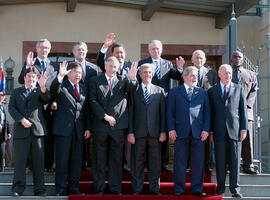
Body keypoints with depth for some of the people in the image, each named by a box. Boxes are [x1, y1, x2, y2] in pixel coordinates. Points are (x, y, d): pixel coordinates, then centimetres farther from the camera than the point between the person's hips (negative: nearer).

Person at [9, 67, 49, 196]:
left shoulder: (39, 92, 14)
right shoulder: (16, 92, 18)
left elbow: (46, 99, -9)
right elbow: (11, 108, 6)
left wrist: (42, 87, -30)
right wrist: (21, 119, -11)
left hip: (37, 130, 0)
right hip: (21, 131, 0)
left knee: (38, 161, 0)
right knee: (20, 161, -2)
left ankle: (39, 189, 4)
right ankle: (18, 188, 2)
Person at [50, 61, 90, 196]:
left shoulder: (83, 88, 17)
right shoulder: (61, 85, 3)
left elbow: (86, 109, 17)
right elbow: (54, 89, -22)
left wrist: (87, 128, 10)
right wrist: (60, 76, -38)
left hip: (78, 129, 5)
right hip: (63, 129, -4)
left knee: (76, 160, 6)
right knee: (62, 160, -3)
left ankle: (73, 188, 15)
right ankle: (60, 189, 4)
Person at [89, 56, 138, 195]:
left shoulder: (122, 81, 11)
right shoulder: (95, 81, 7)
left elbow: (131, 88, -10)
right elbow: (93, 101, -1)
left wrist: (132, 78, -32)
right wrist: (105, 116, -10)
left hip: (118, 125, 1)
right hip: (100, 126, -1)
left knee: (116, 159, 5)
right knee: (99, 159, 4)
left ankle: (115, 189, 12)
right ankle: (99, 189, 11)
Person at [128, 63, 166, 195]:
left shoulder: (160, 91, 12)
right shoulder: (134, 91, 8)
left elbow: (163, 112, 8)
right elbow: (130, 113, 3)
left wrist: (163, 131, 0)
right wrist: (130, 132, -4)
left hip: (155, 132, 1)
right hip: (139, 132, -1)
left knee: (155, 161, 3)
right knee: (137, 161, 2)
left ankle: (154, 189, 11)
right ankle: (136, 189, 9)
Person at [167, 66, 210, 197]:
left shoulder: (202, 93, 15)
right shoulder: (175, 92, 11)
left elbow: (207, 112, 11)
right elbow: (170, 112, 6)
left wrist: (206, 129, 0)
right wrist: (171, 129, -4)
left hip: (198, 132, 2)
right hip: (181, 132, -1)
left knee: (198, 162, 2)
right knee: (180, 162, 1)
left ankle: (197, 189, 10)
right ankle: (179, 189, 8)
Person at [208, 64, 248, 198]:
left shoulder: (239, 89, 10)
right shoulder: (212, 91, 10)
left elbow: (243, 110, 8)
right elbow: (210, 112, 9)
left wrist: (244, 128, 0)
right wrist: (210, 130, 3)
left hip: (235, 130, 0)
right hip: (219, 131, 0)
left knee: (235, 160, 0)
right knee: (220, 160, 2)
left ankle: (235, 188, 7)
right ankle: (220, 188, 11)